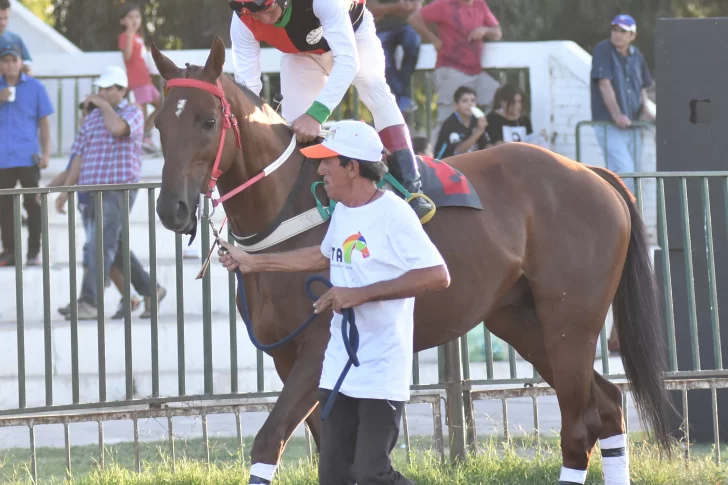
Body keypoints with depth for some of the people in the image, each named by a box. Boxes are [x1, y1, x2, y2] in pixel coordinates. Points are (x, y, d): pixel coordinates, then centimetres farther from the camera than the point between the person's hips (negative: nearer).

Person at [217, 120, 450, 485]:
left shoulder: (392, 214, -16)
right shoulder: (342, 212, 10)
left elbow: (437, 276, -24)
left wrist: (361, 294, -25)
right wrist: (253, 262, 32)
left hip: (381, 374, -8)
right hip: (339, 370, 8)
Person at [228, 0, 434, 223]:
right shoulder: (243, 24, -32)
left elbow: (347, 59, -47)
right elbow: (246, 85, -26)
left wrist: (316, 113, -56)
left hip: (351, 32, -4)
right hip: (301, 54, 4)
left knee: (375, 89, -25)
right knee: (296, 129, -7)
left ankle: (411, 190, -26)